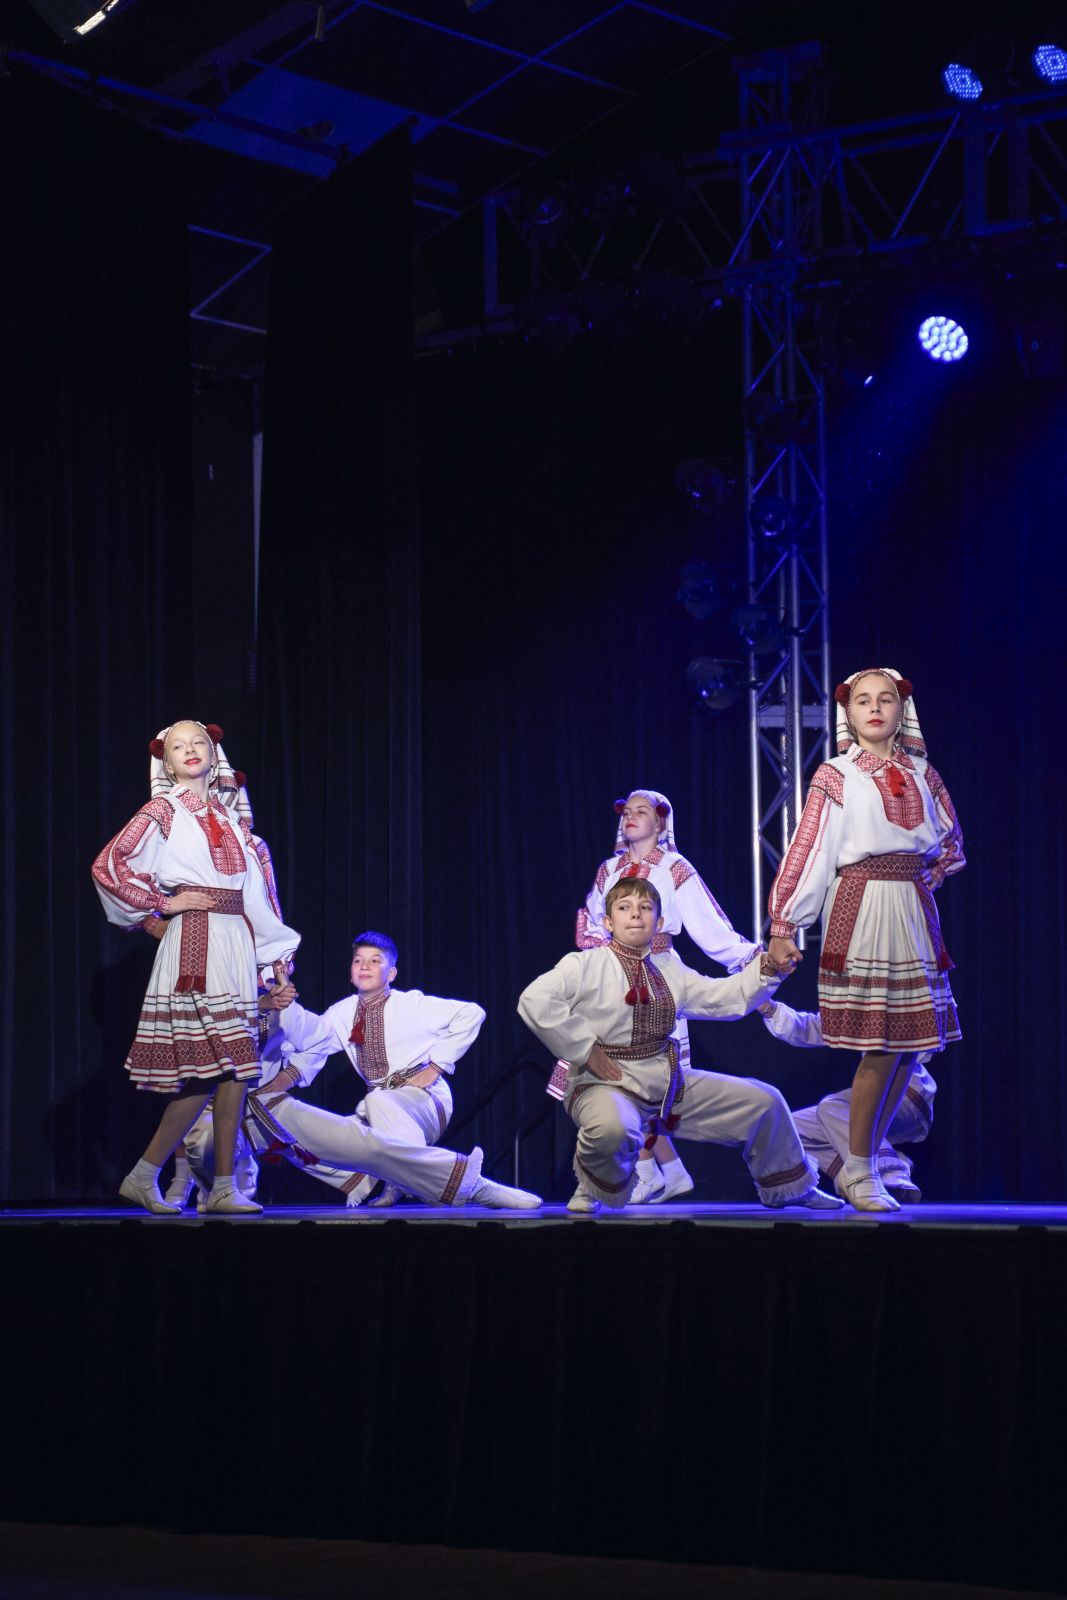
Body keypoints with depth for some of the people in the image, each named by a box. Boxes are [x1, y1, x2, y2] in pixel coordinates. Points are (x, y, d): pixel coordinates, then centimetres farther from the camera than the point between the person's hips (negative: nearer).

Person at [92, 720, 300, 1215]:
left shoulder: (228, 812, 17)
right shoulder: (164, 811, -1)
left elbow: (256, 884, 21)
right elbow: (107, 865, -9)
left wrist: (276, 947, 17)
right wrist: (164, 903, -7)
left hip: (235, 942, 6)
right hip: (195, 943, -6)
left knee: (232, 1069, 1)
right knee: (223, 1067, -12)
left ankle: (223, 1187, 5)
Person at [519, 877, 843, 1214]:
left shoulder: (669, 972, 15)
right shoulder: (586, 965, -7)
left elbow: (724, 997, 16)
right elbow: (535, 1000, -21)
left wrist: (765, 970, -1)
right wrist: (584, 1049, -19)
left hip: (668, 1081, 7)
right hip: (606, 1082, -7)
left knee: (763, 1101, 8)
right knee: (612, 1129, -45)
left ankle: (787, 1188, 33)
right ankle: (594, 1191, -8)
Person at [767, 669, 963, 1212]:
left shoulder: (922, 774, 12)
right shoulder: (836, 776, -1)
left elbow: (951, 842, 23)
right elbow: (806, 851, -6)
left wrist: (927, 877, 5)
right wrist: (782, 926, -11)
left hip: (914, 913, 5)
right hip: (861, 909, -5)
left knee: (909, 1047, 4)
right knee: (880, 1050, -8)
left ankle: (864, 1161, 17)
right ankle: (859, 1174, 5)